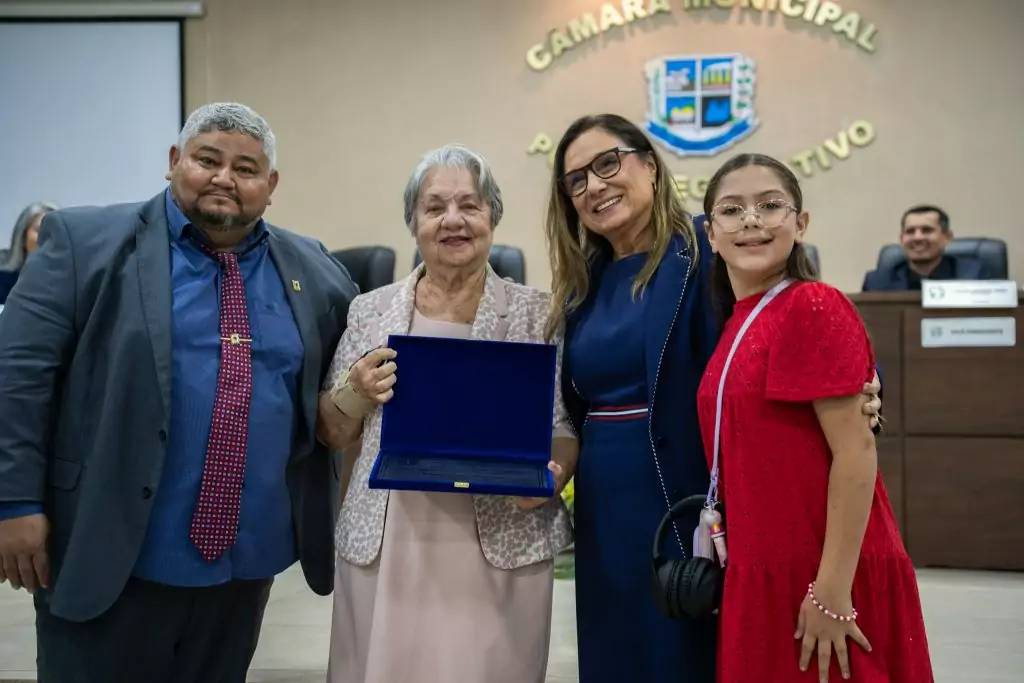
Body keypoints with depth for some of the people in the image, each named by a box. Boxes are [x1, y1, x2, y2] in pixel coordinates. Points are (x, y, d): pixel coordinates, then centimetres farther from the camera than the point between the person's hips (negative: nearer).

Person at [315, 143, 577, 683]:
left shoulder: (536, 313, 0)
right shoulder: (370, 311, 6)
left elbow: (566, 428, 1)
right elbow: (335, 436, 11)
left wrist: (548, 478, -19)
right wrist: (354, 394, -8)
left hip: (502, 549, -1)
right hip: (383, 547, 2)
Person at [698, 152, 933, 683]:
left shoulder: (813, 308, -14)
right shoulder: (738, 321, 9)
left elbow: (856, 451, -18)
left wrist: (832, 590, -19)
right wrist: (740, 571, 9)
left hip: (823, 581, -7)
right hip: (763, 577, 7)